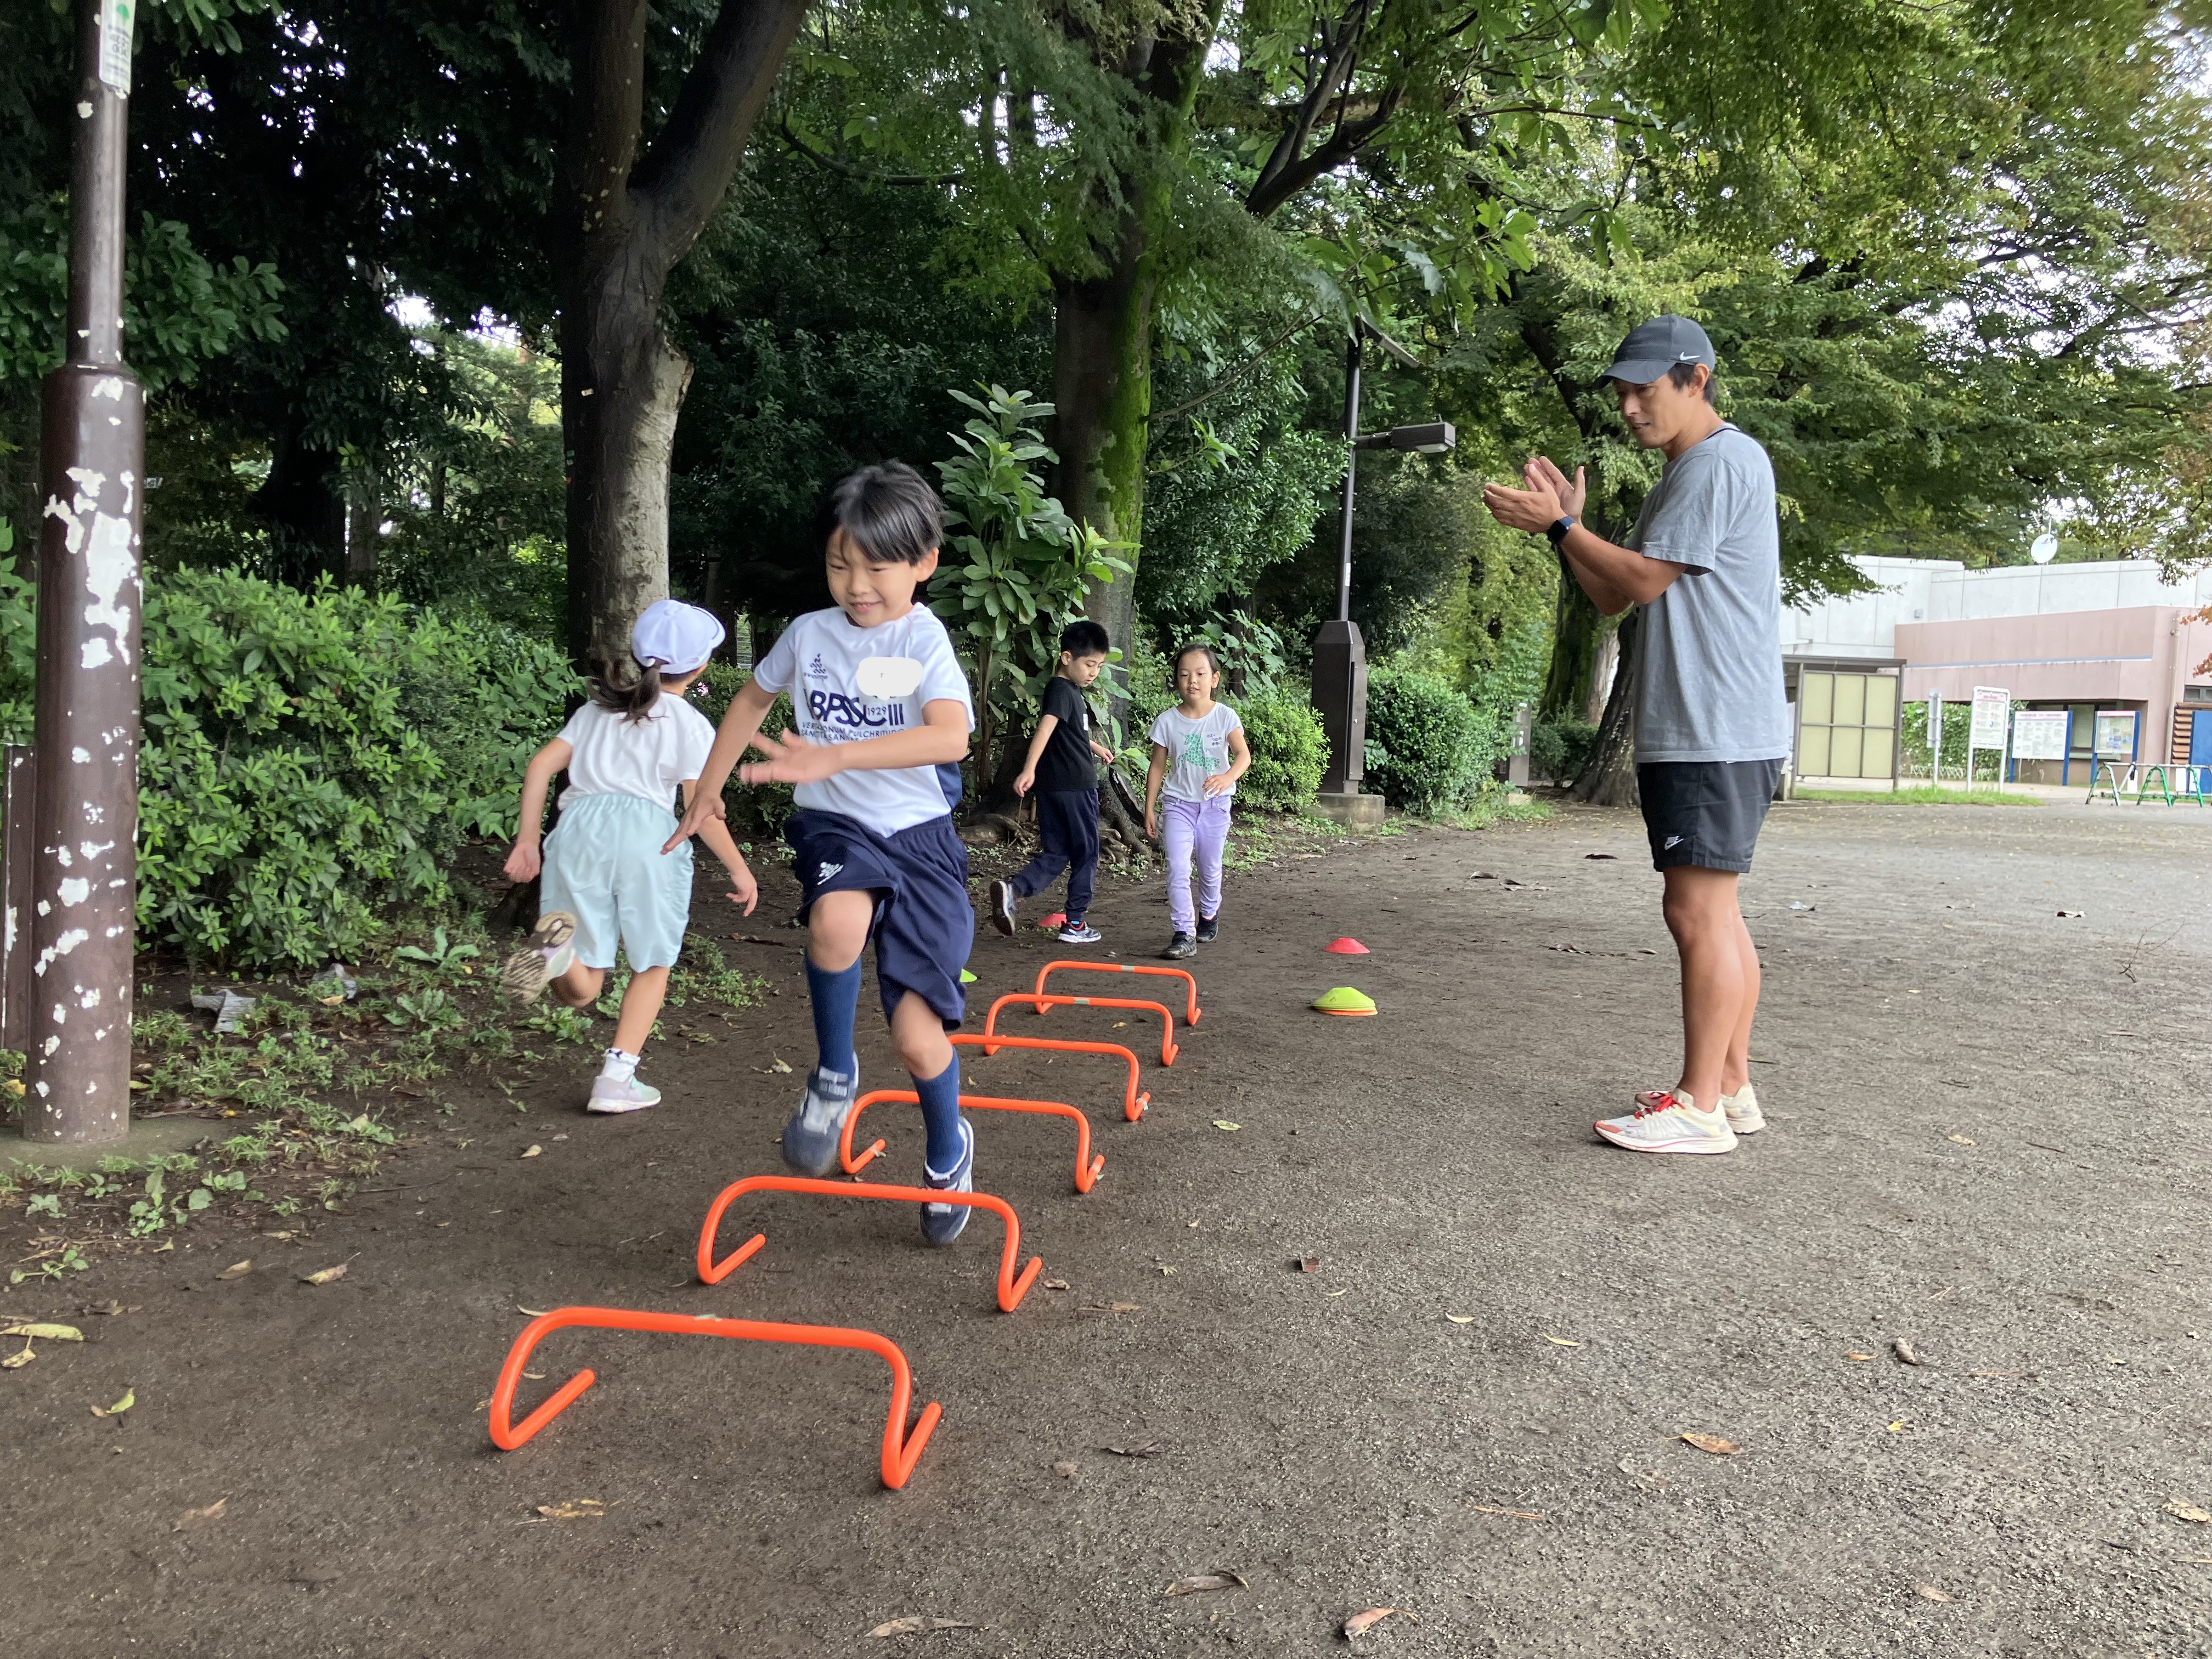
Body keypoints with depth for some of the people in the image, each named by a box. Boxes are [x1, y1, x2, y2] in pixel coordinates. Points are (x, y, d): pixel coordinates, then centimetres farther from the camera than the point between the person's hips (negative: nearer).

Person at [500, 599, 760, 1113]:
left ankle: (557, 944, -27)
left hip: (579, 825, 4)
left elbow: (540, 766, 16)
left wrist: (527, 839, 19)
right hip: (644, 828, -4)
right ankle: (616, 1079, 9)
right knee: (652, 965, 17)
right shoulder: (691, 725, 8)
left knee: (581, 992, 7)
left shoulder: (597, 709, 24)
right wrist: (740, 870, 12)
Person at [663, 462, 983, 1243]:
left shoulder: (925, 641, -11)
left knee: (919, 1036, -3)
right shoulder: (808, 633, 3)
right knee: (839, 920, -36)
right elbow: (753, 699, 23)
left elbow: (949, 739, -30)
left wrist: (831, 757, -38)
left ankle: (949, 1149, 29)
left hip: (916, 832, -2)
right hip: (835, 825, 2)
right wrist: (708, 786, 22)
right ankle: (834, 1075, -10)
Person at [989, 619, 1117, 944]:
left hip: (1052, 787, 9)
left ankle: (1011, 890, -16)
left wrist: (1095, 746, 53)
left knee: (1054, 855, 8)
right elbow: (1045, 728, -31)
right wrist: (1029, 770, -44)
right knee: (1085, 854, 5)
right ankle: (1075, 923, 13)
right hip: (1076, 787, -9)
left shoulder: (1069, 691, 16)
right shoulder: (1063, 690, -14)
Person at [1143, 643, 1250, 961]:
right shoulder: (1168, 721, -4)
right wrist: (1150, 809, 2)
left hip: (1215, 804, 0)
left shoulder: (1225, 716, -8)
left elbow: (1243, 754, -18)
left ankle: (1209, 914, 41)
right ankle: (1184, 934, -11)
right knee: (1177, 868, -14)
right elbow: (1157, 767, 2)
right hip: (1178, 803, 0)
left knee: (1210, 868, 13)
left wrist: (1227, 778, -39)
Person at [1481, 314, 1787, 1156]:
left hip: (1717, 736, -10)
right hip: (1688, 732, 10)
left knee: (1698, 908, -10)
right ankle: (1731, 1087, 19)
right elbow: (1615, 597, 20)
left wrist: (1557, 523, -7)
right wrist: (1567, 525, 7)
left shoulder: (1722, 461, -10)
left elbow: (1644, 579, -14)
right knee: (1713, 909, 12)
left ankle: (1700, 1109, -5)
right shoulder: (1683, 475, 22)